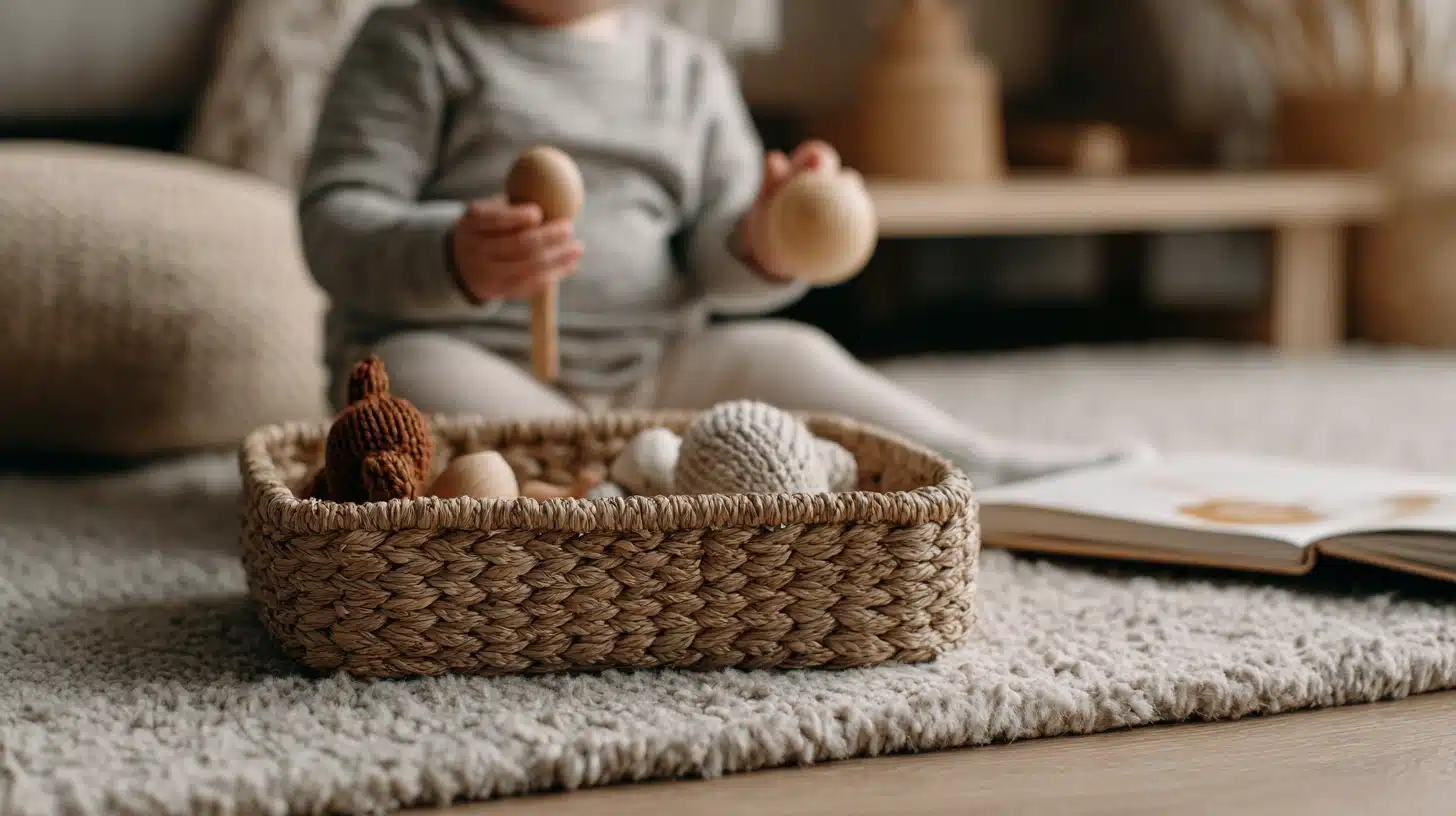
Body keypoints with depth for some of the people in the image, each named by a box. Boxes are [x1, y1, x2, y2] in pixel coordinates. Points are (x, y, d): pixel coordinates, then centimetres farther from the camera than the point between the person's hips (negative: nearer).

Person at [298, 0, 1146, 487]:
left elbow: (715, 266, 9)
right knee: (411, 375, -33)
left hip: (653, 371, 4)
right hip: (464, 351, -3)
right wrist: (456, 260, -31)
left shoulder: (692, 69, 13)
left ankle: (981, 469, -12)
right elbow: (337, 224, -10)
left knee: (783, 357, -17)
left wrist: (764, 244, -17)